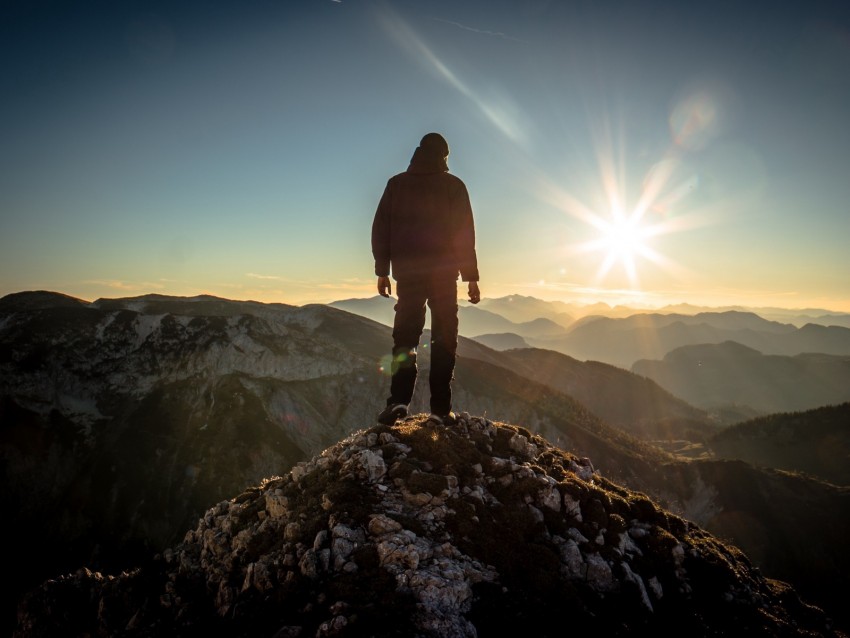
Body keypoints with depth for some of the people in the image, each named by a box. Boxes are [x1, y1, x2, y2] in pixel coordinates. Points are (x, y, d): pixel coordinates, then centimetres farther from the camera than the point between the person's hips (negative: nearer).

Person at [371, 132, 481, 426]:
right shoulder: (453, 186, 1)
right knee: (444, 340, 3)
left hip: (407, 273, 2)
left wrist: (382, 271, 9)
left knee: (405, 338, 6)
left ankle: (398, 400, -8)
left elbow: (380, 229, 5)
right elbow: (464, 234, -4)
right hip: (443, 273, -2)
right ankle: (440, 408, 0)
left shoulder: (396, 183, 8)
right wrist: (471, 277, -1)